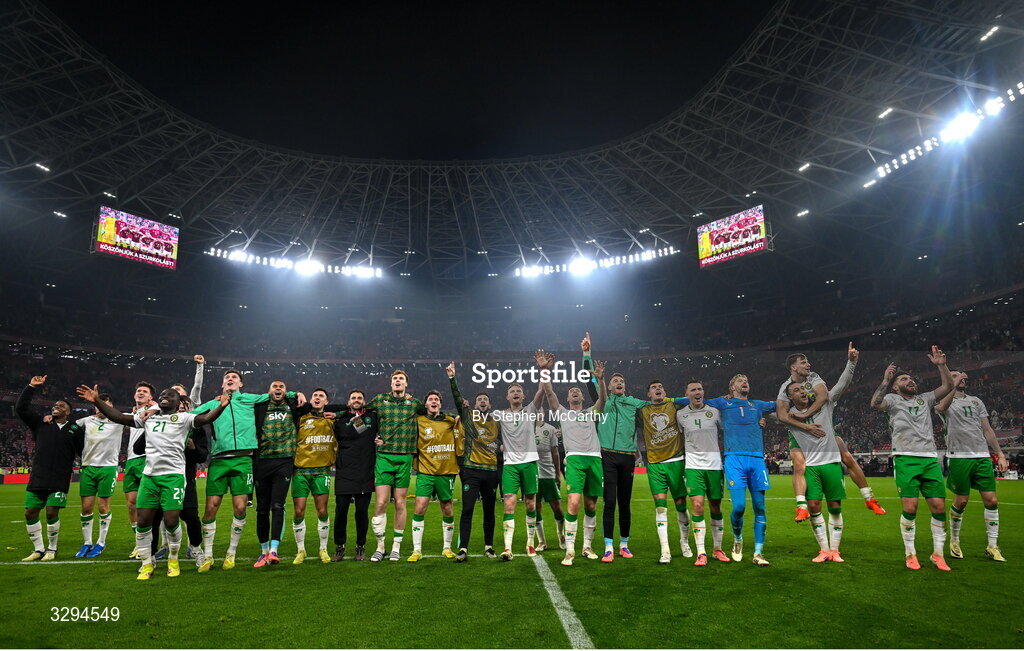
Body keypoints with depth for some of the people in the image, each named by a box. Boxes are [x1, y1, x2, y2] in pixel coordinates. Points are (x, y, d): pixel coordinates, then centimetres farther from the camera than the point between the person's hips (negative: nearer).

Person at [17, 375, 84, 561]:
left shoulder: (75, 430, 6)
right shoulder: (41, 424, 12)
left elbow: (85, 452, 6)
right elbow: (21, 409, 8)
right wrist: (31, 387, 2)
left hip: (59, 481, -3)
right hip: (37, 478, 3)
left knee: (52, 513, -7)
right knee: (30, 513, 3)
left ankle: (52, 549, 13)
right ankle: (39, 549, 19)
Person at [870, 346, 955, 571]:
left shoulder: (925, 399, 23)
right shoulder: (892, 398, 9)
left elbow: (948, 387, 16)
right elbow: (875, 403, -12)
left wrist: (941, 365, 5)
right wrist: (886, 379, -16)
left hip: (930, 459, 4)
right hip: (905, 458, -4)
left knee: (939, 506, -1)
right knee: (910, 507, -10)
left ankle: (938, 554, 13)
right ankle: (910, 554, 4)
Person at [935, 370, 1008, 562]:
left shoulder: (976, 401, 19)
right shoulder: (945, 401, 3)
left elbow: (987, 430, 17)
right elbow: (941, 407, -24)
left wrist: (1000, 454, 11)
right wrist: (955, 384, -27)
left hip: (982, 456, 4)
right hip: (959, 457, -4)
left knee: (991, 500, 0)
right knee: (961, 501, 0)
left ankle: (992, 546, 12)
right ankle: (954, 541, 17)